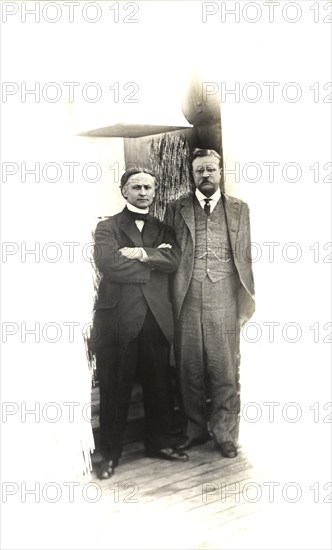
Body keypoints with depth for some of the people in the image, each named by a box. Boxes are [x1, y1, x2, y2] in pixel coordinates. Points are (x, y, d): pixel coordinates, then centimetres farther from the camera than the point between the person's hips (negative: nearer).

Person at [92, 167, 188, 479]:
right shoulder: (107, 227, 4)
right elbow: (108, 264, -14)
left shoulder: (162, 229, 16)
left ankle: (159, 443, 28)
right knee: (115, 388, 3)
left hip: (156, 317, 4)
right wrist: (153, 260, -6)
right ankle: (111, 453, 17)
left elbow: (174, 260, -3)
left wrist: (139, 253, -14)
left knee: (159, 386, 10)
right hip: (118, 316, -3)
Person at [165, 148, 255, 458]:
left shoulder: (240, 209, 8)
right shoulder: (176, 210, 8)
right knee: (190, 371, 9)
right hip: (187, 302, 1)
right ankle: (195, 430, 26)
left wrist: (247, 301, 1)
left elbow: (247, 257, 6)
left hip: (225, 303, 0)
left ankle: (225, 434, 20)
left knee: (225, 372, 4)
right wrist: (171, 302, -1)